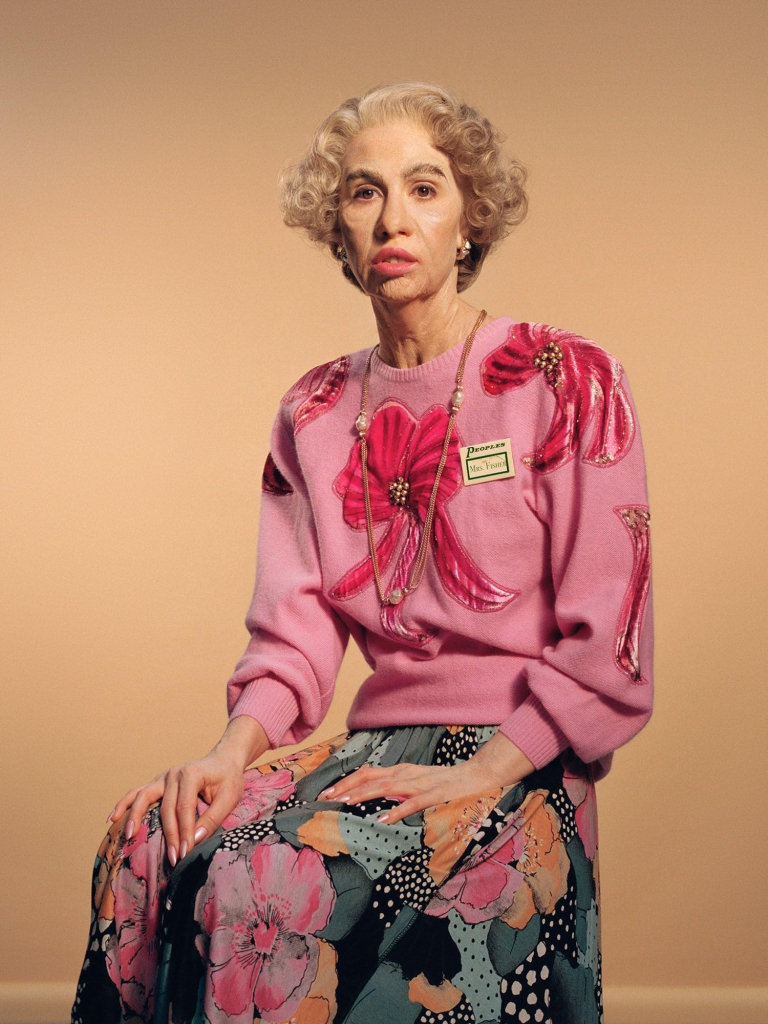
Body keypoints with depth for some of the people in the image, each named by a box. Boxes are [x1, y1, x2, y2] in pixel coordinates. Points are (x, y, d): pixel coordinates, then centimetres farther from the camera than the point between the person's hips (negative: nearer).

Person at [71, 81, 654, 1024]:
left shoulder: (567, 381, -2)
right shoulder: (315, 414, 13)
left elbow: (607, 655, -6)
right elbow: (294, 632, 7)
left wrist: (480, 773, -17)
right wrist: (235, 749, -12)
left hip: (521, 762, -4)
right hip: (376, 746, 4)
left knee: (283, 879, -30)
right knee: (150, 846, -24)